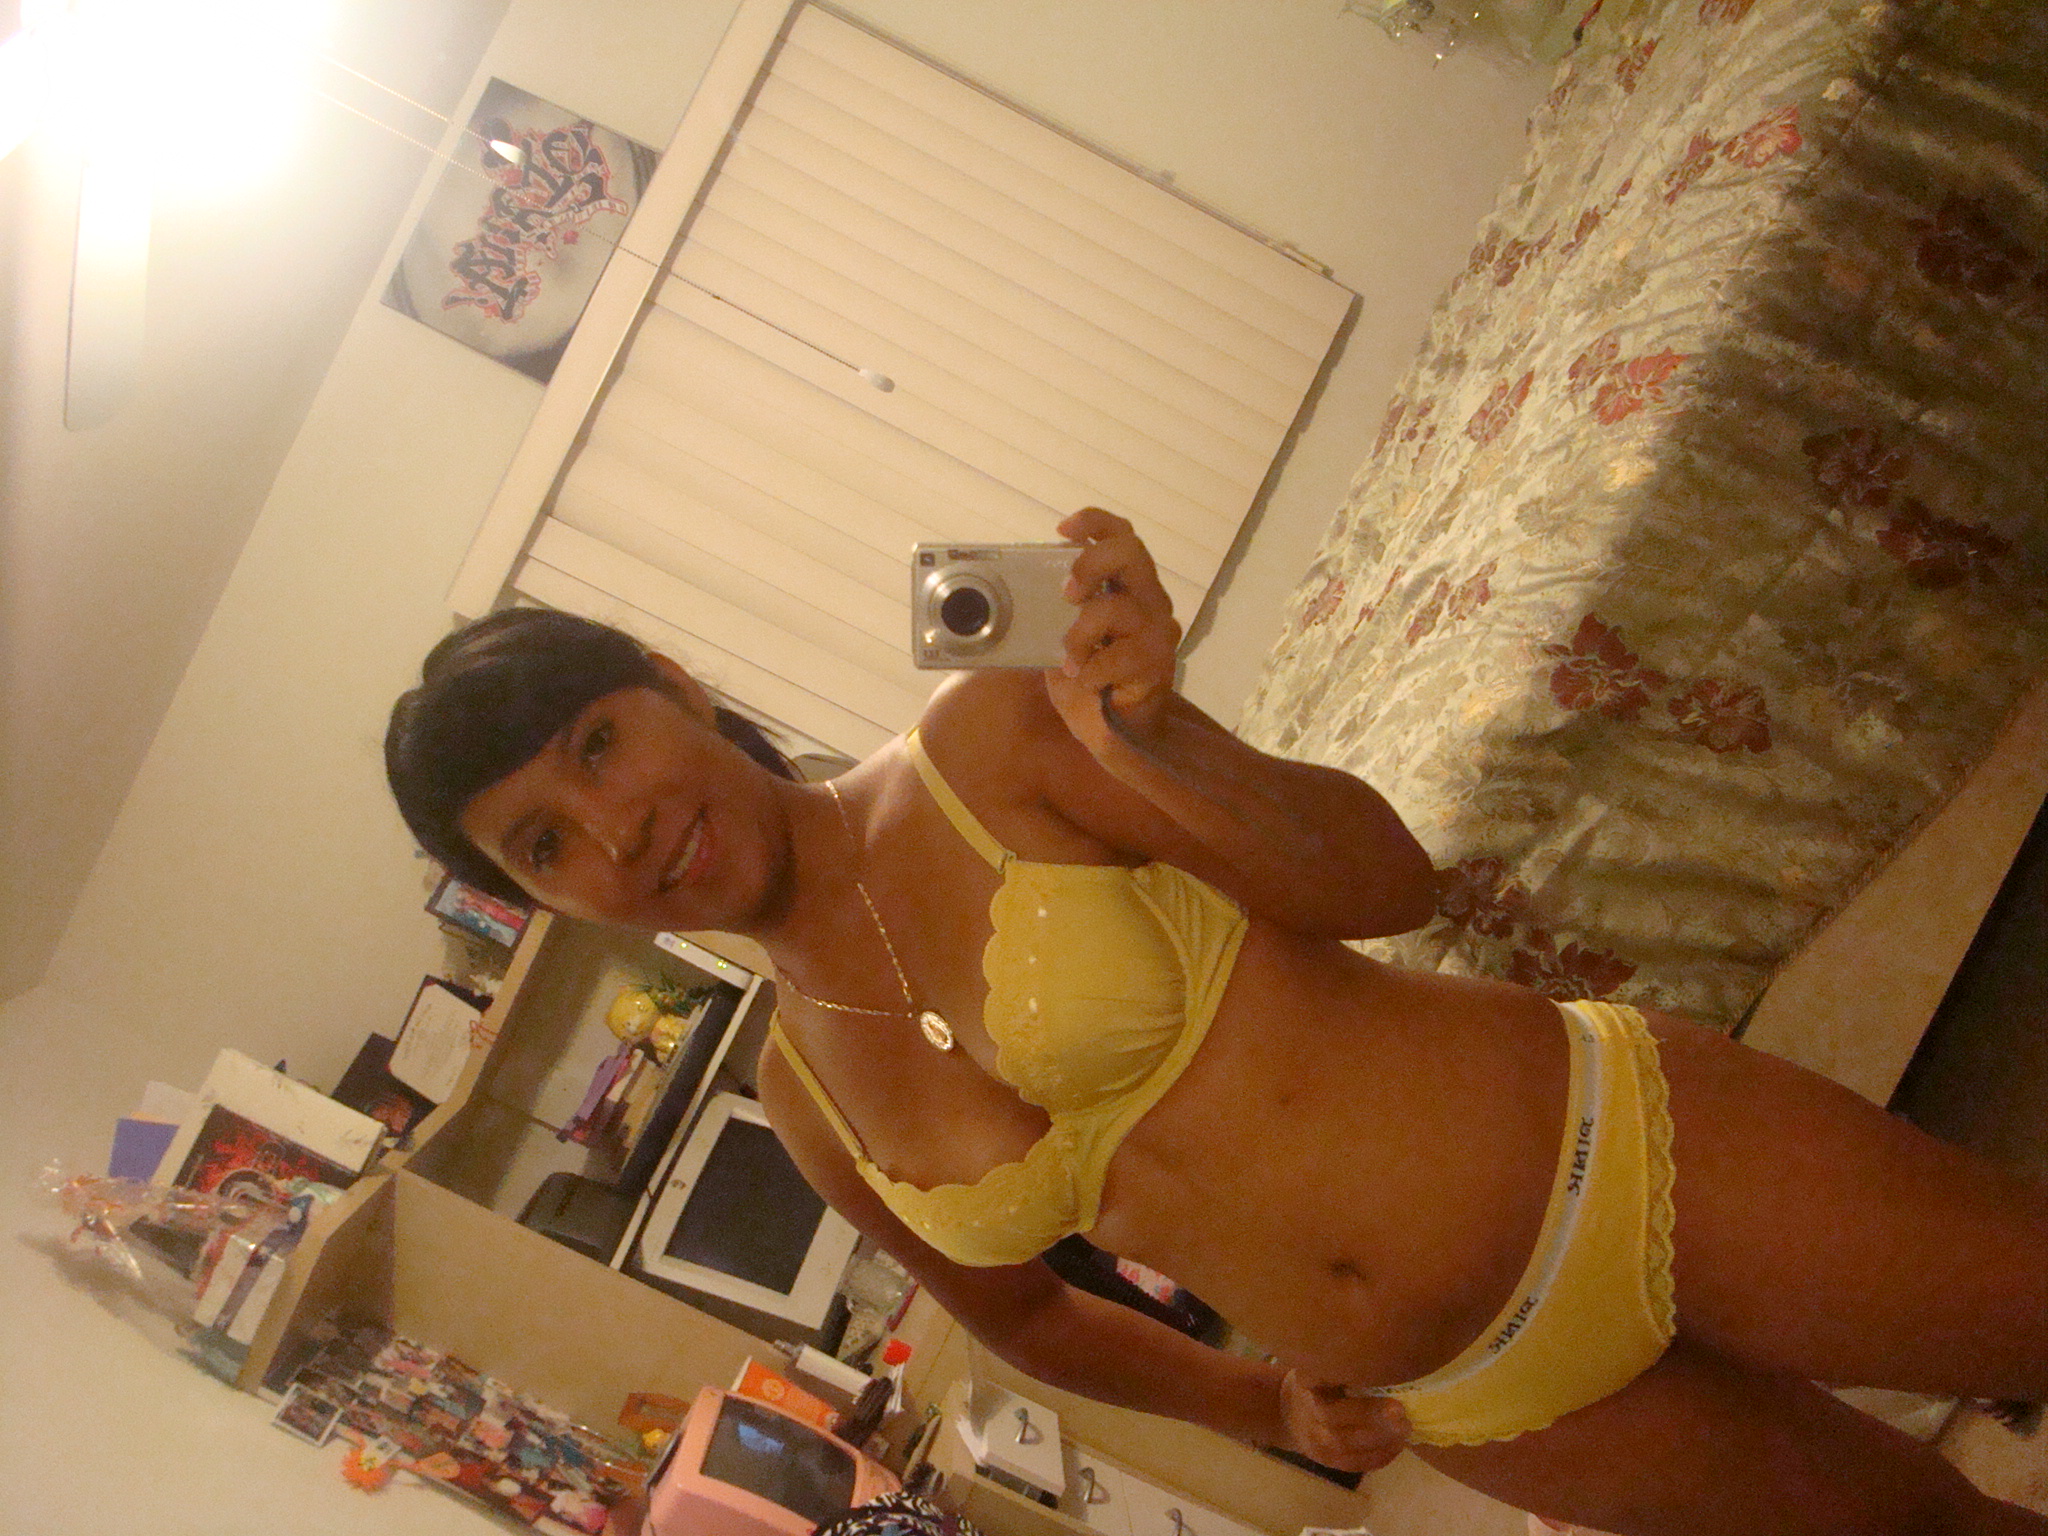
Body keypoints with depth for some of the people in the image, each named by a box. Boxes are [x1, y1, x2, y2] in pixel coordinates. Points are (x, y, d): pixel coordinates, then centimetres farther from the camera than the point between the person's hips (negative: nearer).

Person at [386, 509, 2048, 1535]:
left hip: (1610, 1153, -3)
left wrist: (1159, 744, -30)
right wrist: (1266, 1402, 11)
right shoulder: (806, 1097, 1)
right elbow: (1017, 1306, 18)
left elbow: (1384, 877, -12)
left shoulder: (981, 745, -13)